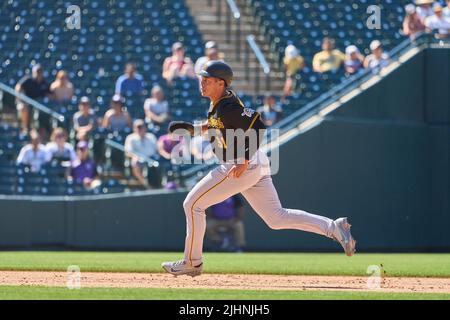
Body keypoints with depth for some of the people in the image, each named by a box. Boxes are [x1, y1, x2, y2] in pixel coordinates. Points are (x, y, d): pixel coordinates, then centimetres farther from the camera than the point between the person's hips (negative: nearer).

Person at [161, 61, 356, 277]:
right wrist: (195, 128, 17)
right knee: (277, 218, 12)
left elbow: (258, 128, -25)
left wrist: (244, 162, -28)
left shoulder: (228, 107, -18)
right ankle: (333, 227, 5)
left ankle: (192, 262, 6)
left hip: (245, 167, -10)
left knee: (193, 204, -1)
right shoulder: (218, 104, 11)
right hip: (256, 166, 10)